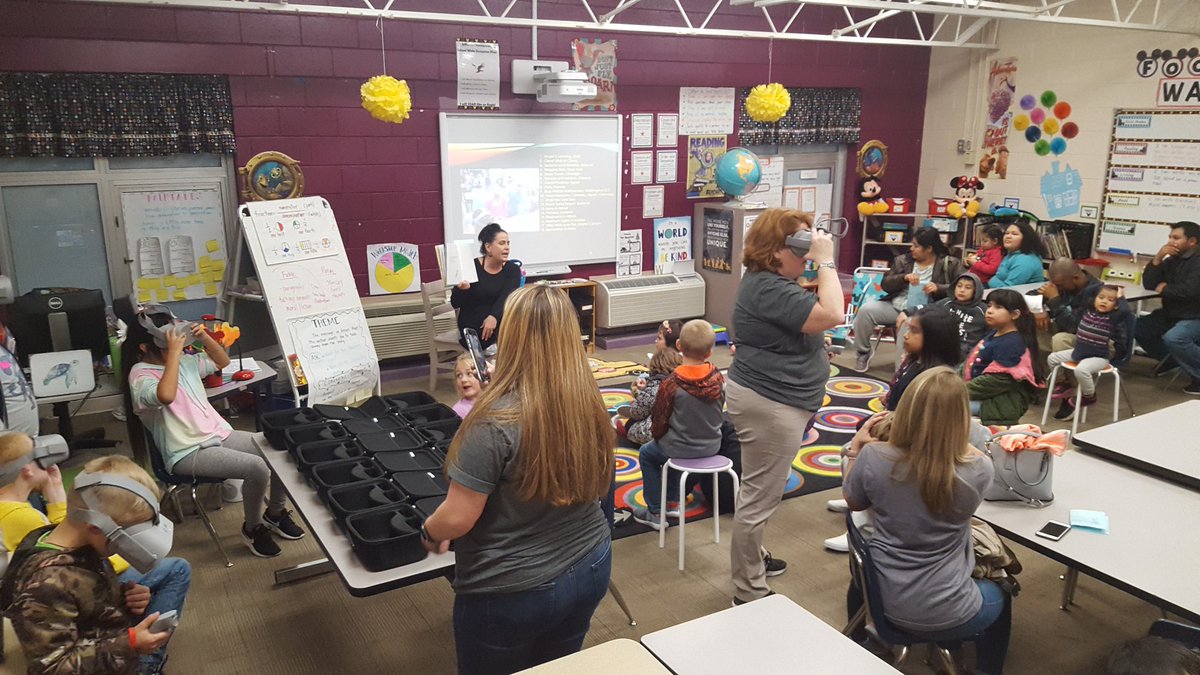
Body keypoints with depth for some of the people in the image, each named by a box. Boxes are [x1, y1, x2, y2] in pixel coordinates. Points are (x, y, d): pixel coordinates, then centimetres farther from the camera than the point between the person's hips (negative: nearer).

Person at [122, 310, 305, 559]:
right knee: (257, 468, -27)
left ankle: (275, 513, 15)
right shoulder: (140, 375, -12)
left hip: (219, 434, 8)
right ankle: (252, 528, 0)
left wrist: (204, 336, 4)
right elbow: (166, 396, -34)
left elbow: (222, 361, 21)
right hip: (188, 453, -8)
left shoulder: (184, 360, 9)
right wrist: (174, 353, -26)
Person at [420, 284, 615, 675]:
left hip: (511, 594, -5)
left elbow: (457, 519, -21)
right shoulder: (590, 404, -8)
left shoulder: (497, 422, -27)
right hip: (589, 570, 6)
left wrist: (429, 532, 1)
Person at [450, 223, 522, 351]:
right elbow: (455, 304, -5)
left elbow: (506, 298, -17)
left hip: (498, 321, 4)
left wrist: (494, 316, -36)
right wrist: (462, 290, -27)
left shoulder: (512, 269, 1)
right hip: (473, 327, -4)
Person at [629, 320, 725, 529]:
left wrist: (656, 436, 9)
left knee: (646, 455, 24)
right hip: (712, 446, 5)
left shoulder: (671, 384, -24)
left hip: (682, 449, -5)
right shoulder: (718, 378, -10)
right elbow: (720, 410, 5)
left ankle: (655, 512, 23)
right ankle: (673, 503, 39)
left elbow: (659, 420, -13)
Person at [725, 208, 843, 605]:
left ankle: (752, 559, 43)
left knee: (759, 492, 25)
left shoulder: (770, 281, 10)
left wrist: (821, 262, 6)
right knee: (759, 498, -2)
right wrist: (826, 261, -21)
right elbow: (832, 315, -28)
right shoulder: (768, 289, -24)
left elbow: (815, 305, 19)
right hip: (770, 404, -12)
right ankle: (749, 593, 10)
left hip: (768, 397, 12)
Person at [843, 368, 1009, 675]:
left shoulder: (873, 458, -21)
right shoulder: (977, 472, -23)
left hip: (883, 600, 2)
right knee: (1000, 597, 34)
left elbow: (854, 502, 1)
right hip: (945, 615, -1)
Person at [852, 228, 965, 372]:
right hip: (895, 305, 5)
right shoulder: (903, 260, 14)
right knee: (866, 310, -20)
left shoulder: (950, 264, 4)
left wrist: (938, 288, -17)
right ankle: (863, 353, -1)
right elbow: (885, 285, 8)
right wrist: (904, 278, -11)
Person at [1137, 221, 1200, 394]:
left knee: (1172, 338, -35)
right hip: (1170, 315, 9)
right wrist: (1158, 258, -10)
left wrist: (1165, 289, -10)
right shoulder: (1171, 261, 8)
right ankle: (1171, 358, 18)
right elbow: (1148, 284, 2)